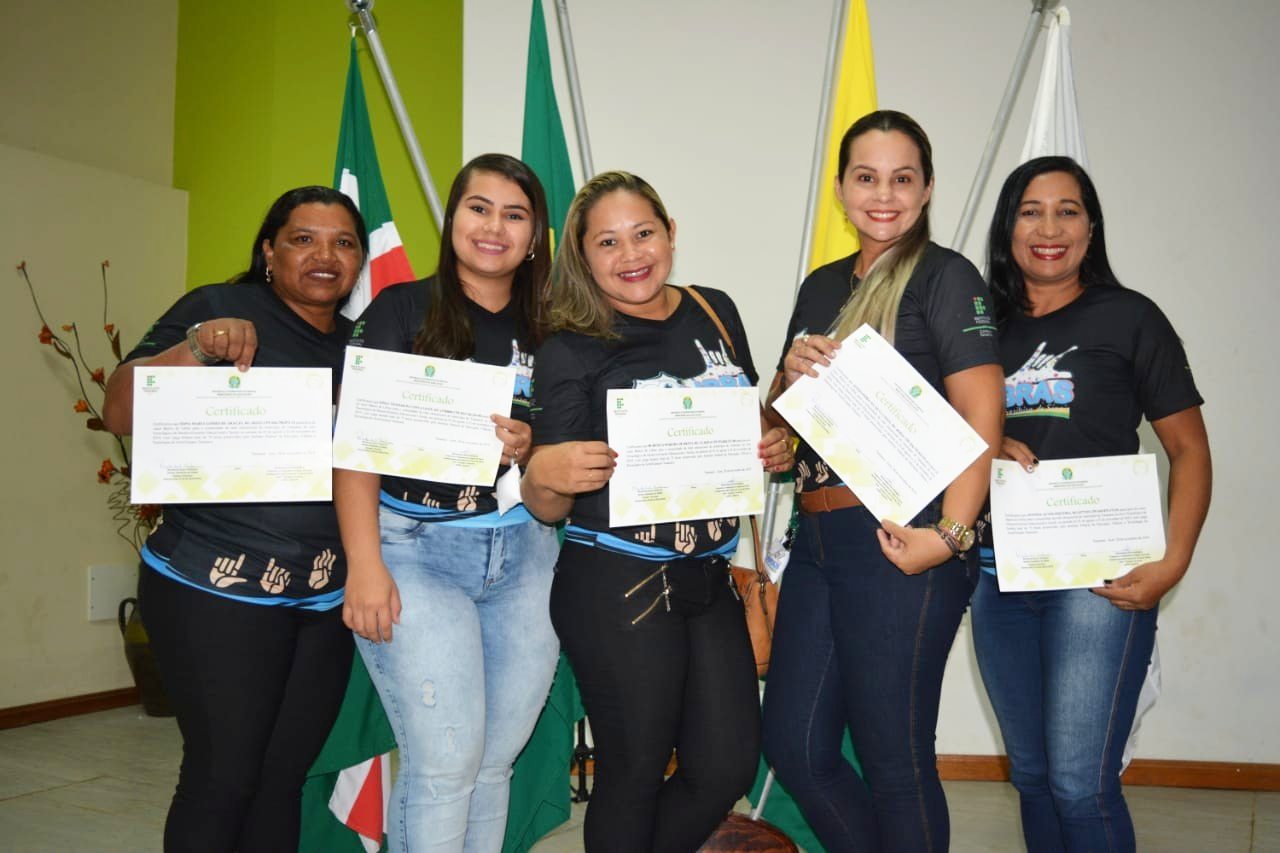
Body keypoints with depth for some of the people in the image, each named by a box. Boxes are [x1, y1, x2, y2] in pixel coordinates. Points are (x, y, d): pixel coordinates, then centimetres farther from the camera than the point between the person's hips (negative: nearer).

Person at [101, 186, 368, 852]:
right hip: (217, 591, -5)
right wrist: (195, 347, -25)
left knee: (285, 778, 10)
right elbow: (120, 414, -10)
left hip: (327, 597, 5)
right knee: (223, 777, -2)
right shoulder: (220, 308, -3)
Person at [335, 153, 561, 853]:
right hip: (416, 546, -4)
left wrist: (529, 450, -7)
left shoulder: (545, 331, 11)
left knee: (495, 762, 9)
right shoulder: (402, 309, 0)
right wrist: (364, 563, -15)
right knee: (446, 762, -7)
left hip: (524, 552, 4)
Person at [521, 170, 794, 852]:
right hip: (615, 588, -5)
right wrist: (543, 472, -27)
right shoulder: (570, 352, -7)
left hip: (708, 578, 5)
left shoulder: (716, 313, 6)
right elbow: (547, 509, -5)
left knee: (729, 768, 12)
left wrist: (776, 448, -1)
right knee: (634, 773, 7)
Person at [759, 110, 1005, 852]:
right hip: (819, 540, 7)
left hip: (899, 540, -7)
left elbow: (982, 415, -13)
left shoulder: (945, 276, -3)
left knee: (894, 760, 3)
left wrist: (950, 533, -24)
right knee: (795, 746, 13)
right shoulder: (823, 285, 17)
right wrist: (793, 371, -1)